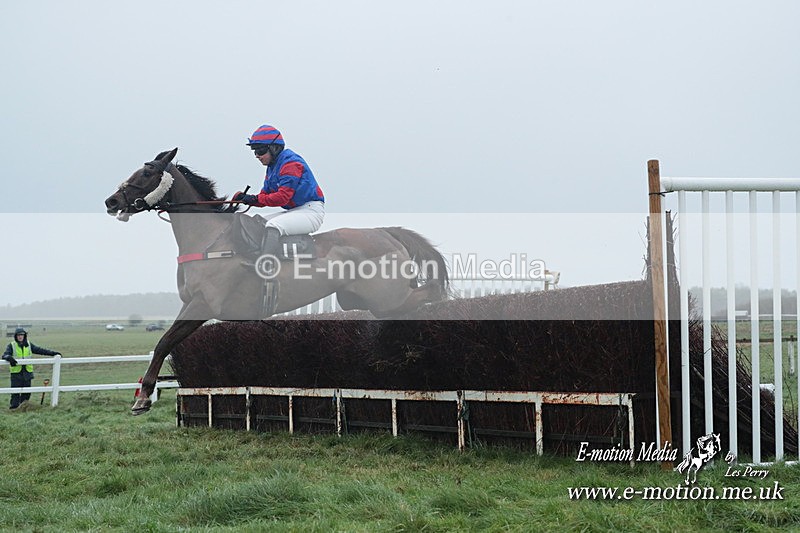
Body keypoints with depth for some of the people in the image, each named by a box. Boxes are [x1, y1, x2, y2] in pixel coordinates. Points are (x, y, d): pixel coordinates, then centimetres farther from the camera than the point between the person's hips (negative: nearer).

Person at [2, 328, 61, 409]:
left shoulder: (29, 345, 10)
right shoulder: (11, 345, 0)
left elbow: (40, 350, 9)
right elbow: (4, 355, -10)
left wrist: (52, 353, 3)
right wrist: (9, 358, -34)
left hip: (27, 372, 3)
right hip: (16, 372, -3)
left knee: (26, 392, 6)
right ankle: (14, 406, 0)